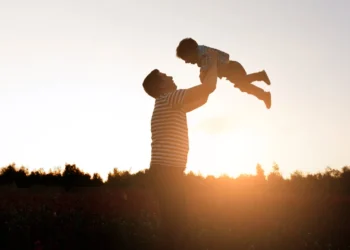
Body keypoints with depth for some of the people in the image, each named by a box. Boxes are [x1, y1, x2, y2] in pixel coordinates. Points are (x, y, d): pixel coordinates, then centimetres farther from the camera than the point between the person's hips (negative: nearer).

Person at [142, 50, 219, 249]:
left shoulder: (170, 105, 22)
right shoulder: (169, 99, -8)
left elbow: (202, 98, 30)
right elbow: (209, 87, -14)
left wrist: (210, 70, 28)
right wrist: (214, 62, 2)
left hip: (168, 170, 10)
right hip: (168, 169, -10)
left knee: (175, 222, 12)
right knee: (174, 223, -10)